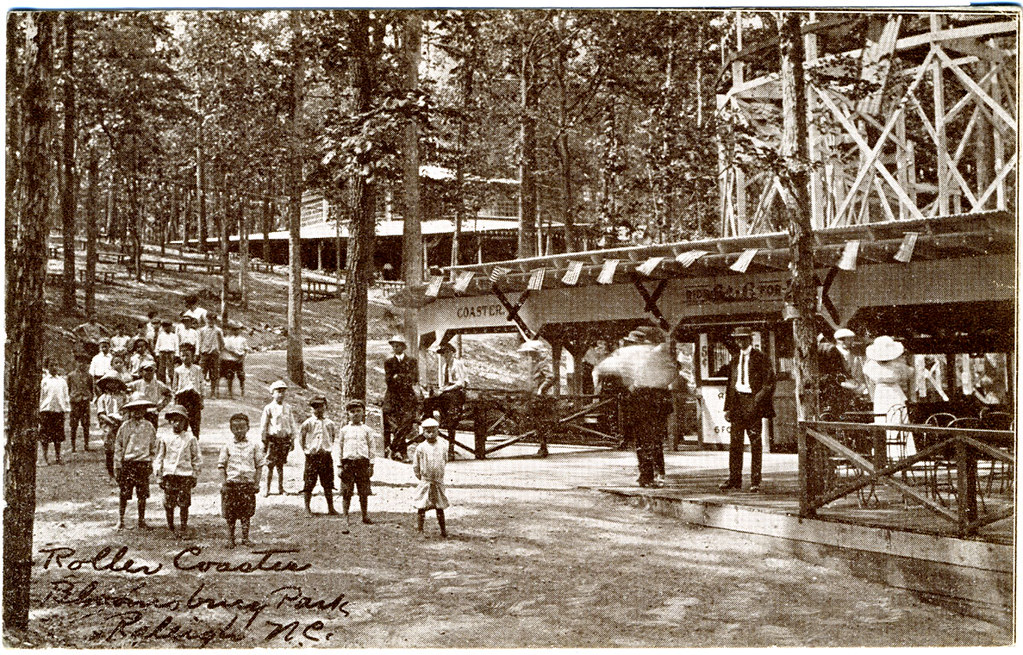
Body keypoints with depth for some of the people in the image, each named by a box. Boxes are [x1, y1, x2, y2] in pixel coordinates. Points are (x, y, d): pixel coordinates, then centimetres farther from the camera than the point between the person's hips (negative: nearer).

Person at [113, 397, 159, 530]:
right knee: (124, 495, 0)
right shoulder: (125, 427, 0)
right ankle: (120, 521, 12)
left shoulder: (149, 427, 6)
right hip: (127, 463, -2)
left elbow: (153, 447, 13)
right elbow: (118, 446, 2)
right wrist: (117, 466, -1)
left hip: (143, 463, 2)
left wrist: (151, 464, 11)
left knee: (142, 495, 5)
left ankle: (142, 521, 16)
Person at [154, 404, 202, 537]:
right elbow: (158, 458, 11)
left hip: (185, 475, -1)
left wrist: (195, 476, 6)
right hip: (169, 475, 1)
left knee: (184, 504, -2)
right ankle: (170, 528, 19)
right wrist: (158, 476, 7)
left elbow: (197, 459, 9)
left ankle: (184, 529, 9)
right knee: (169, 503, 3)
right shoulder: (165, 439, 5)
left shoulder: (190, 439, 3)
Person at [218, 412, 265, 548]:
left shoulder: (254, 446, 4)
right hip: (231, 483, 0)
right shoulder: (227, 447, 3)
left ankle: (245, 538, 13)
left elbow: (259, 466, 7)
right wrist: (223, 484, -3)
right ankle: (230, 538, 13)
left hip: (248, 483, 0)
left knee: (246, 512, 3)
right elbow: (222, 466, 4)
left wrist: (256, 483, 0)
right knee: (230, 514, 3)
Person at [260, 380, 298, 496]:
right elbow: (263, 426, 1)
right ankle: (267, 489, 4)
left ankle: (281, 488, 15)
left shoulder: (288, 408, 8)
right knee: (270, 465, -2)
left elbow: (292, 424, 14)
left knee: (280, 465, 9)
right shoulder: (269, 408, -3)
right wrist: (264, 442, -1)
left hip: (285, 439, 3)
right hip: (272, 438, -3)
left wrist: (292, 440, 11)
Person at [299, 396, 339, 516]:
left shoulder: (330, 423, 6)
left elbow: (335, 436, 22)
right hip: (312, 456, -3)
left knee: (328, 484, 6)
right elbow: (301, 436, 5)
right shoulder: (308, 423, -3)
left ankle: (331, 508, 13)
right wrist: (305, 449, 1)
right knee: (309, 484, -2)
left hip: (326, 456, 3)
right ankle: (307, 508, 8)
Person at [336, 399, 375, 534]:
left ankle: (365, 515, 18)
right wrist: (339, 466, 4)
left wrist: (371, 465, 5)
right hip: (347, 462, 0)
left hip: (363, 462, 0)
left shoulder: (367, 430, 9)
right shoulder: (344, 430, 9)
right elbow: (339, 448, 10)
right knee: (346, 492, -4)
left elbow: (371, 448, 10)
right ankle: (346, 519, -1)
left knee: (364, 492, 3)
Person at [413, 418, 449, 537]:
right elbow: (415, 466, 4)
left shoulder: (442, 448, 2)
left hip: (438, 482, 2)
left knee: (440, 507, 8)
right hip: (425, 482, -2)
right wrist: (421, 477, 6)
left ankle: (443, 529, 16)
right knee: (421, 507, -1)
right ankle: (419, 530, 5)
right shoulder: (421, 448, -3)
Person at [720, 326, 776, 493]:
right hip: (737, 403, 5)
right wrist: (728, 407, 11)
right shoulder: (734, 360, 17)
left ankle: (755, 482, 1)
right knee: (735, 442, 3)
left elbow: (768, 382, -4)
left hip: (753, 402, -5)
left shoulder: (761, 359, 1)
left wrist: (758, 400, -13)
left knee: (755, 442, -3)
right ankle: (734, 479, 9)